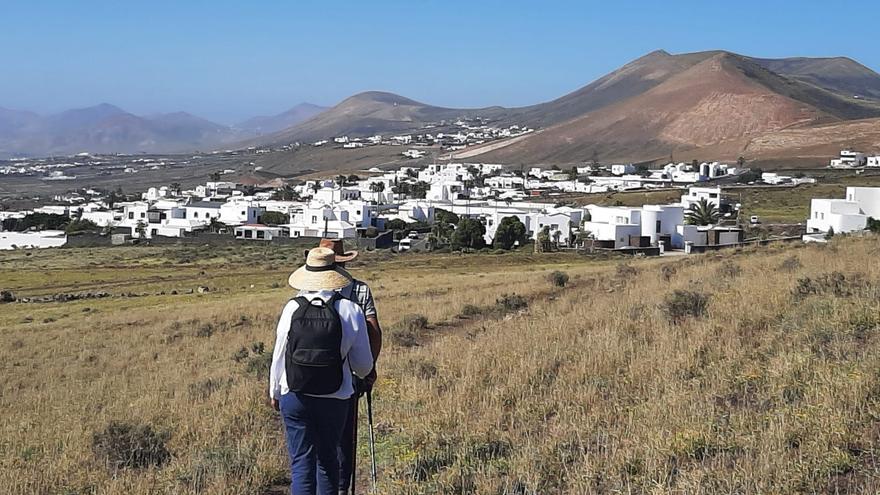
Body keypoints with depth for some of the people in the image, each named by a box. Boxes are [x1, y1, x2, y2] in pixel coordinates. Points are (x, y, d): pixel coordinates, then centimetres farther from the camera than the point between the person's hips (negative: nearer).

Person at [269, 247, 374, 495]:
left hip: (294, 398, 0)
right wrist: (364, 375, 23)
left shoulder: (292, 308, -7)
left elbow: (279, 356, 0)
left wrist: (274, 392, 16)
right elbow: (363, 365, -1)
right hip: (334, 399, 0)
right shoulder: (350, 310, -9)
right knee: (328, 459, 16)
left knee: (301, 460, 7)